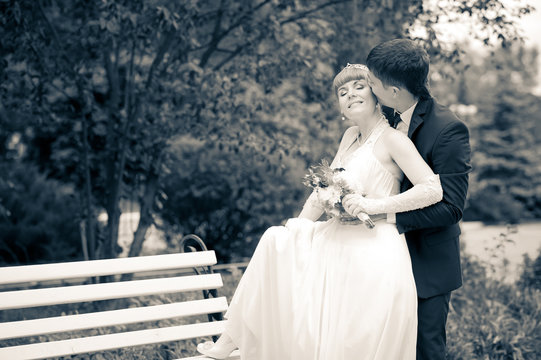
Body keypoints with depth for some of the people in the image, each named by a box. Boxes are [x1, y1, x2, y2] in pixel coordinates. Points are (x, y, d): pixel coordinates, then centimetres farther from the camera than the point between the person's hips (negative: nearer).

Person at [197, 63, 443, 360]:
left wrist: (373, 204, -21)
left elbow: (433, 190, -19)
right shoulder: (350, 136, 14)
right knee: (275, 241, -1)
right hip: (338, 245, 8)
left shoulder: (392, 139, -10)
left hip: (373, 257, -8)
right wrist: (295, 229, 12)